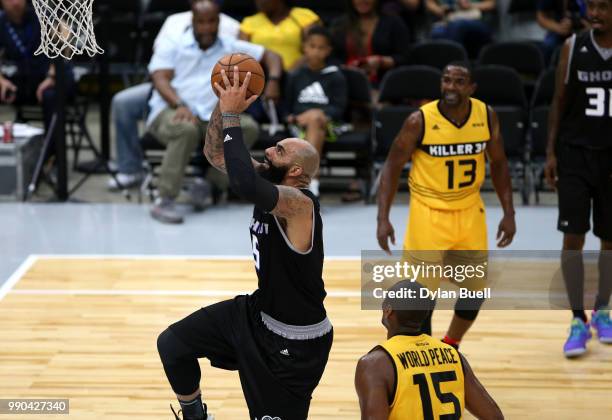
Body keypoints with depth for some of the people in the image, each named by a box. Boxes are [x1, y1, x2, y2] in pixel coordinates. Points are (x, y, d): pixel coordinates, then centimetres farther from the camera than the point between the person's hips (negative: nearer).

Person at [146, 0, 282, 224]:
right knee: (187, 129, -39)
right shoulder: (171, 46, 10)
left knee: (248, 127, -24)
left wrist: (273, 80, -3)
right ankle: (164, 201, -37)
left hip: (211, 118, 3)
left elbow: (271, 56, 20)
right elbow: (160, 80, -5)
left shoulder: (230, 48, 17)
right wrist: (180, 105, -25)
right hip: (170, 112, -3)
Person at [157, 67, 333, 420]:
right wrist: (224, 105, -14)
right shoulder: (273, 185, -2)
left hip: (296, 341, -9)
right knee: (172, 344, 9)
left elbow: (244, 184, -49)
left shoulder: (299, 203, -29)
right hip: (261, 311, 9)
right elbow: (216, 154, 3)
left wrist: (232, 116, -41)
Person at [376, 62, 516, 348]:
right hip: (429, 213, -4)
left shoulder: (487, 116, -7)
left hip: (470, 211, 4)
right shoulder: (420, 121, -18)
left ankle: (450, 346, 35)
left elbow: (498, 163, 7)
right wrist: (383, 219, -16)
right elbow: (392, 166, -9)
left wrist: (509, 213, 3)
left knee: (476, 289, 12)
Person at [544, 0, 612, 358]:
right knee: (573, 237, -7)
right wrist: (551, 151, 0)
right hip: (575, 153, 0)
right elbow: (559, 102, 5)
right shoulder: (573, 48, -2)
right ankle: (578, 321, -1)